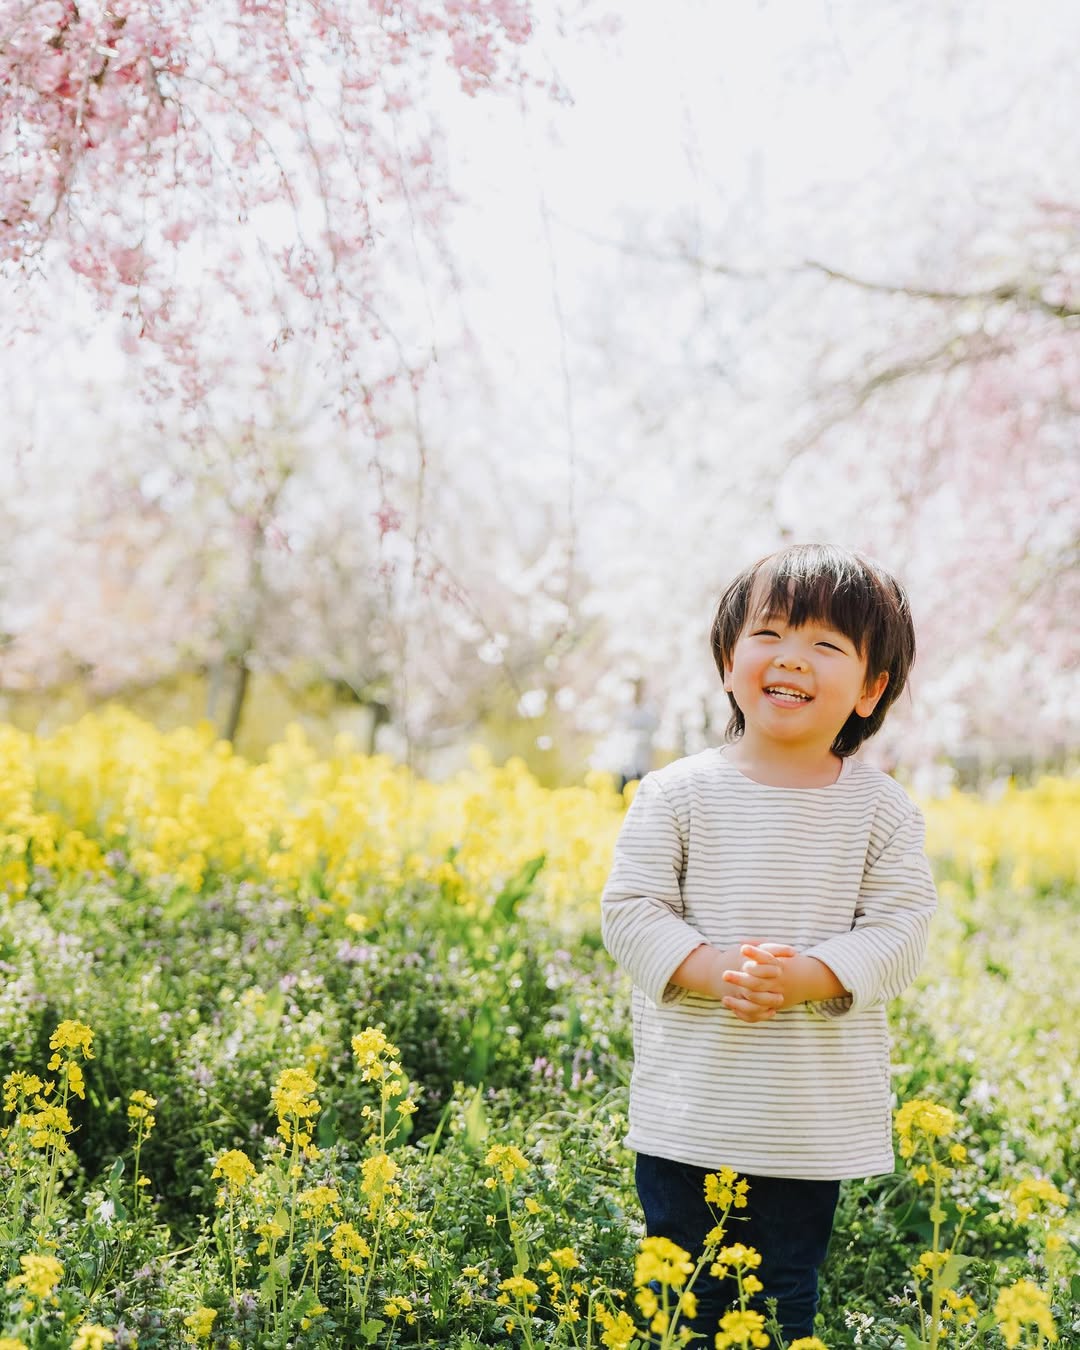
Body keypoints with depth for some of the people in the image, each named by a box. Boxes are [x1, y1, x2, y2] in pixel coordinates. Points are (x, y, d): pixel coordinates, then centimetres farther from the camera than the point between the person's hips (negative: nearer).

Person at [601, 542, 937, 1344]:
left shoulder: (883, 811, -3)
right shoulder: (677, 795, -5)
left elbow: (900, 937, -7)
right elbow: (630, 913, -6)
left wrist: (803, 977, -23)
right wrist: (713, 971, -22)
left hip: (817, 1119, 1)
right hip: (688, 1112, 0)